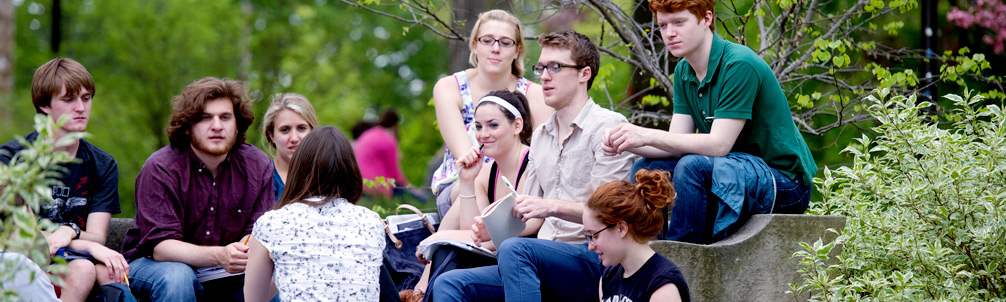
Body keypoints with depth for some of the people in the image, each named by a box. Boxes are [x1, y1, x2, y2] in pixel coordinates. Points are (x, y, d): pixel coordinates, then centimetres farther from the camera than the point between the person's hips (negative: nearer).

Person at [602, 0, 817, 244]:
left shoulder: (740, 65, -20)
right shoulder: (683, 72, 7)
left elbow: (719, 145, -26)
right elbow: (677, 145, 1)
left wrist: (648, 136, -27)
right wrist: (627, 144, -17)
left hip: (783, 180, -9)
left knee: (693, 166, -31)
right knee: (646, 169, 0)